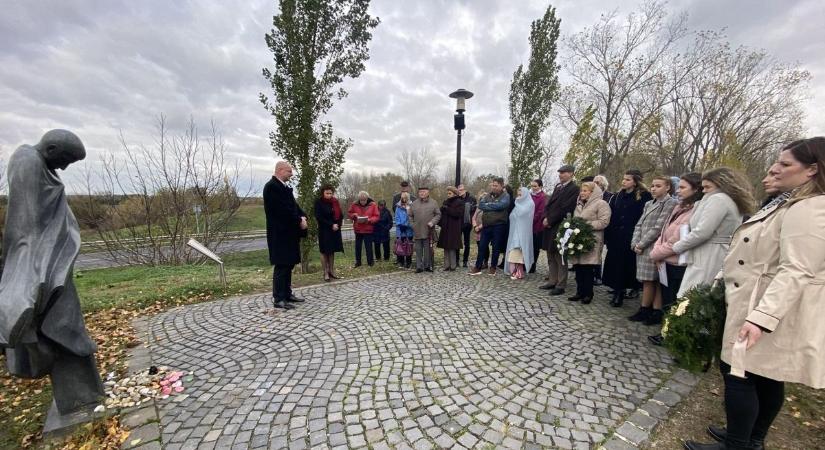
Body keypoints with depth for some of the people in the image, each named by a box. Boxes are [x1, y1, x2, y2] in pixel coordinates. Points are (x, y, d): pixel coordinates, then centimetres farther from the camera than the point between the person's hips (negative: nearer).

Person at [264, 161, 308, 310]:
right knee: (281, 265, -4)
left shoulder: (284, 187, 15)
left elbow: (293, 205, 14)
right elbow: (283, 209, -21)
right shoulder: (271, 186, -14)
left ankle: (287, 294, 23)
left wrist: (303, 217, -4)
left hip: (289, 232, 9)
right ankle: (278, 299, 5)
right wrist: (299, 221, -15)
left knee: (289, 264, 13)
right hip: (280, 233, -9)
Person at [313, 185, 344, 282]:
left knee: (332, 251, 9)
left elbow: (340, 215, 10)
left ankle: (331, 271, 16)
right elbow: (319, 217, -14)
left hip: (335, 230, 5)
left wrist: (337, 224, -7)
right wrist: (331, 225, -18)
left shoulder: (335, 202, 7)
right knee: (324, 251, 1)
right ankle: (325, 273, 6)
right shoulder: (319, 202, -7)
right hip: (324, 230, -5)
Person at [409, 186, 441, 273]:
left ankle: (427, 266, 16)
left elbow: (438, 214, 4)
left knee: (428, 250, 4)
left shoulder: (433, 203, 5)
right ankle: (419, 266, 11)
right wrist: (413, 224, 4)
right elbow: (410, 216, 15)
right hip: (417, 231, 2)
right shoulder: (414, 203, 11)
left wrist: (432, 222, -10)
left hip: (428, 231, -1)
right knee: (418, 250, 4)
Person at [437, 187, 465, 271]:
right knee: (446, 247, 6)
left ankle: (453, 266, 3)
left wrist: (447, 209, -15)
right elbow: (442, 213, 14)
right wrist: (440, 223, -1)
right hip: (445, 228, 6)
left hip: (454, 228, -6)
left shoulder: (459, 202, -2)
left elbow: (458, 213, -15)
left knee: (452, 248, -5)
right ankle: (447, 265, 13)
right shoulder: (446, 202, 15)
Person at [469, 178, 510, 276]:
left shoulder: (505, 196, -2)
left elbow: (501, 205, -20)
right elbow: (480, 205, -2)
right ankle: (477, 267, 14)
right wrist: (493, 206, -14)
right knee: (482, 246, 5)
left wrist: (487, 205, -9)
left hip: (499, 226, -4)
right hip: (486, 225, 4)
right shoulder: (488, 196, 11)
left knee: (496, 247, 7)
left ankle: (493, 267, 21)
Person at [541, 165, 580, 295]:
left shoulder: (574, 189, -9)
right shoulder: (558, 186, 16)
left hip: (560, 227, -8)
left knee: (560, 257, -1)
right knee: (551, 256, 13)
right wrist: (546, 218, -2)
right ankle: (552, 281, 23)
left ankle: (561, 285, 8)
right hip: (550, 225, 8)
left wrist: (550, 220, -12)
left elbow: (564, 208, -16)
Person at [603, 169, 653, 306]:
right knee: (615, 265, 6)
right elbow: (610, 218, 8)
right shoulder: (616, 197, 11)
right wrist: (607, 237, 1)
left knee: (628, 264, 2)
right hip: (616, 238, 4)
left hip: (632, 239, -4)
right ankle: (618, 293, 17)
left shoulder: (644, 197, -3)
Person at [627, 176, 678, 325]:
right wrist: (635, 243, 0)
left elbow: (658, 228, -13)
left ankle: (644, 311, 12)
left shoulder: (671, 203, -6)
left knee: (649, 280, -1)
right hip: (642, 248, 7)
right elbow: (639, 225, 13)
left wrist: (641, 244, -12)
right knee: (653, 281, 10)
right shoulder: (649, 204, 17)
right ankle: (656, 312, 17)